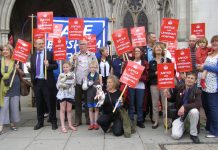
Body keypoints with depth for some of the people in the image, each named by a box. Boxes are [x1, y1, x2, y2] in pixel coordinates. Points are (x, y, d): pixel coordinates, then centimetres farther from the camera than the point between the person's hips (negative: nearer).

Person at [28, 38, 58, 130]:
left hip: (47, 82, -4)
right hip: (36, 82, 4)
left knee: (50, 102, 3)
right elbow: (32, 69, 12)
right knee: (39, 103, 11)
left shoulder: (50, 54, -1)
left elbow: (56, 66, -5)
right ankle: (40, 122, 23)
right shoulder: (32, 56, 12)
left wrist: (48, 65, -23)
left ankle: (53, 121, 14)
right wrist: (29, 69, -10)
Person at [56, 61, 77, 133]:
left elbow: (73, 82, -10)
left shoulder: (72, 74, 2)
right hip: (62, 93, -1)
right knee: (62, 109, 3)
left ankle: (70, 124, 21)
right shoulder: (61, 75, 1)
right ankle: (63, 126, 5)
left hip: (70, 93, 1)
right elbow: (58, 85, -1)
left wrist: (64, 79, -12)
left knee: (69, 109, 10)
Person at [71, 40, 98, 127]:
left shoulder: (92, 55, 5)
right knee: (77, 101, 7)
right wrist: (73, 60, -13)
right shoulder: (75, 55, 11)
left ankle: (88, 119, 19)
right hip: (77, 82, 2)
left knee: (88, 101, 7)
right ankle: (77, 120, 17)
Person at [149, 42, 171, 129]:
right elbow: (149, 74, 3)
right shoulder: (151, 62, 11)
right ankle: (156, 121, 16)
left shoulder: (167, 60, 5)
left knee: (165, 103, 0)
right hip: (154, 85, 2)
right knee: (155, 104, 6)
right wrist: (156, 73, -14)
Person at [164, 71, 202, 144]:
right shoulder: (178, 88, -5)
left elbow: (198, 104, -25)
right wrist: (169, 96, -14)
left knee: (194, 111, -38)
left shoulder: (197, 91, -10)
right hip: (179, 114, 0)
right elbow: (173, 99, 10)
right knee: (175, 135, -20)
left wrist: (185, 107, -36)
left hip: (190, 113, 0)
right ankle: (182, 126, 20)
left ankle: (193, 134, -13)